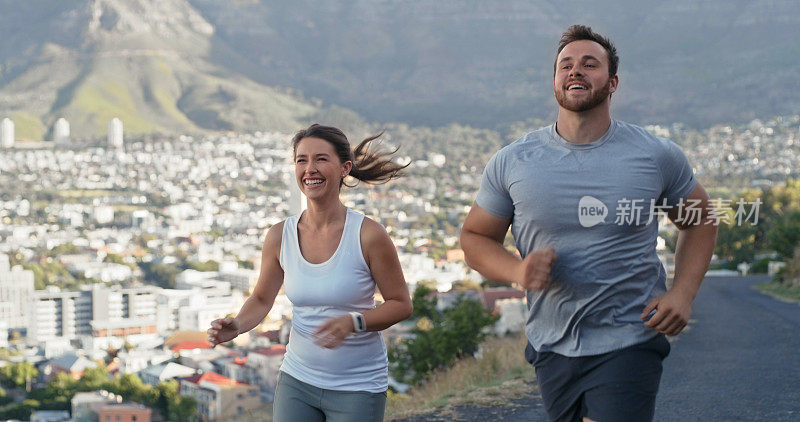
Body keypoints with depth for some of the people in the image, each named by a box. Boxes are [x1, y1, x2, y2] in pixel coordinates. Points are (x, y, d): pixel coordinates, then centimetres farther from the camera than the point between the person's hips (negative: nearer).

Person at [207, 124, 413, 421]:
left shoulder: (368, 235, -13)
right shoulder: (280, 236, -3)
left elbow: (401, 304, -6)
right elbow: (262, 299, 10)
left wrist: (353, 322, -22)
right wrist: (236, 326, -10)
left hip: (358, 387, -3)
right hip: (297, 382, 3)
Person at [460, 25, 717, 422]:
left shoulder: (657, 156, -3)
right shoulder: (511, 162, -1)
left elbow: (699, 222, 12)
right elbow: (474, 236, 7)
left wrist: (682, 293, -3)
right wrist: (517, 271, -14)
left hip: (629, 343, -2)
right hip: (552, 346, 3)